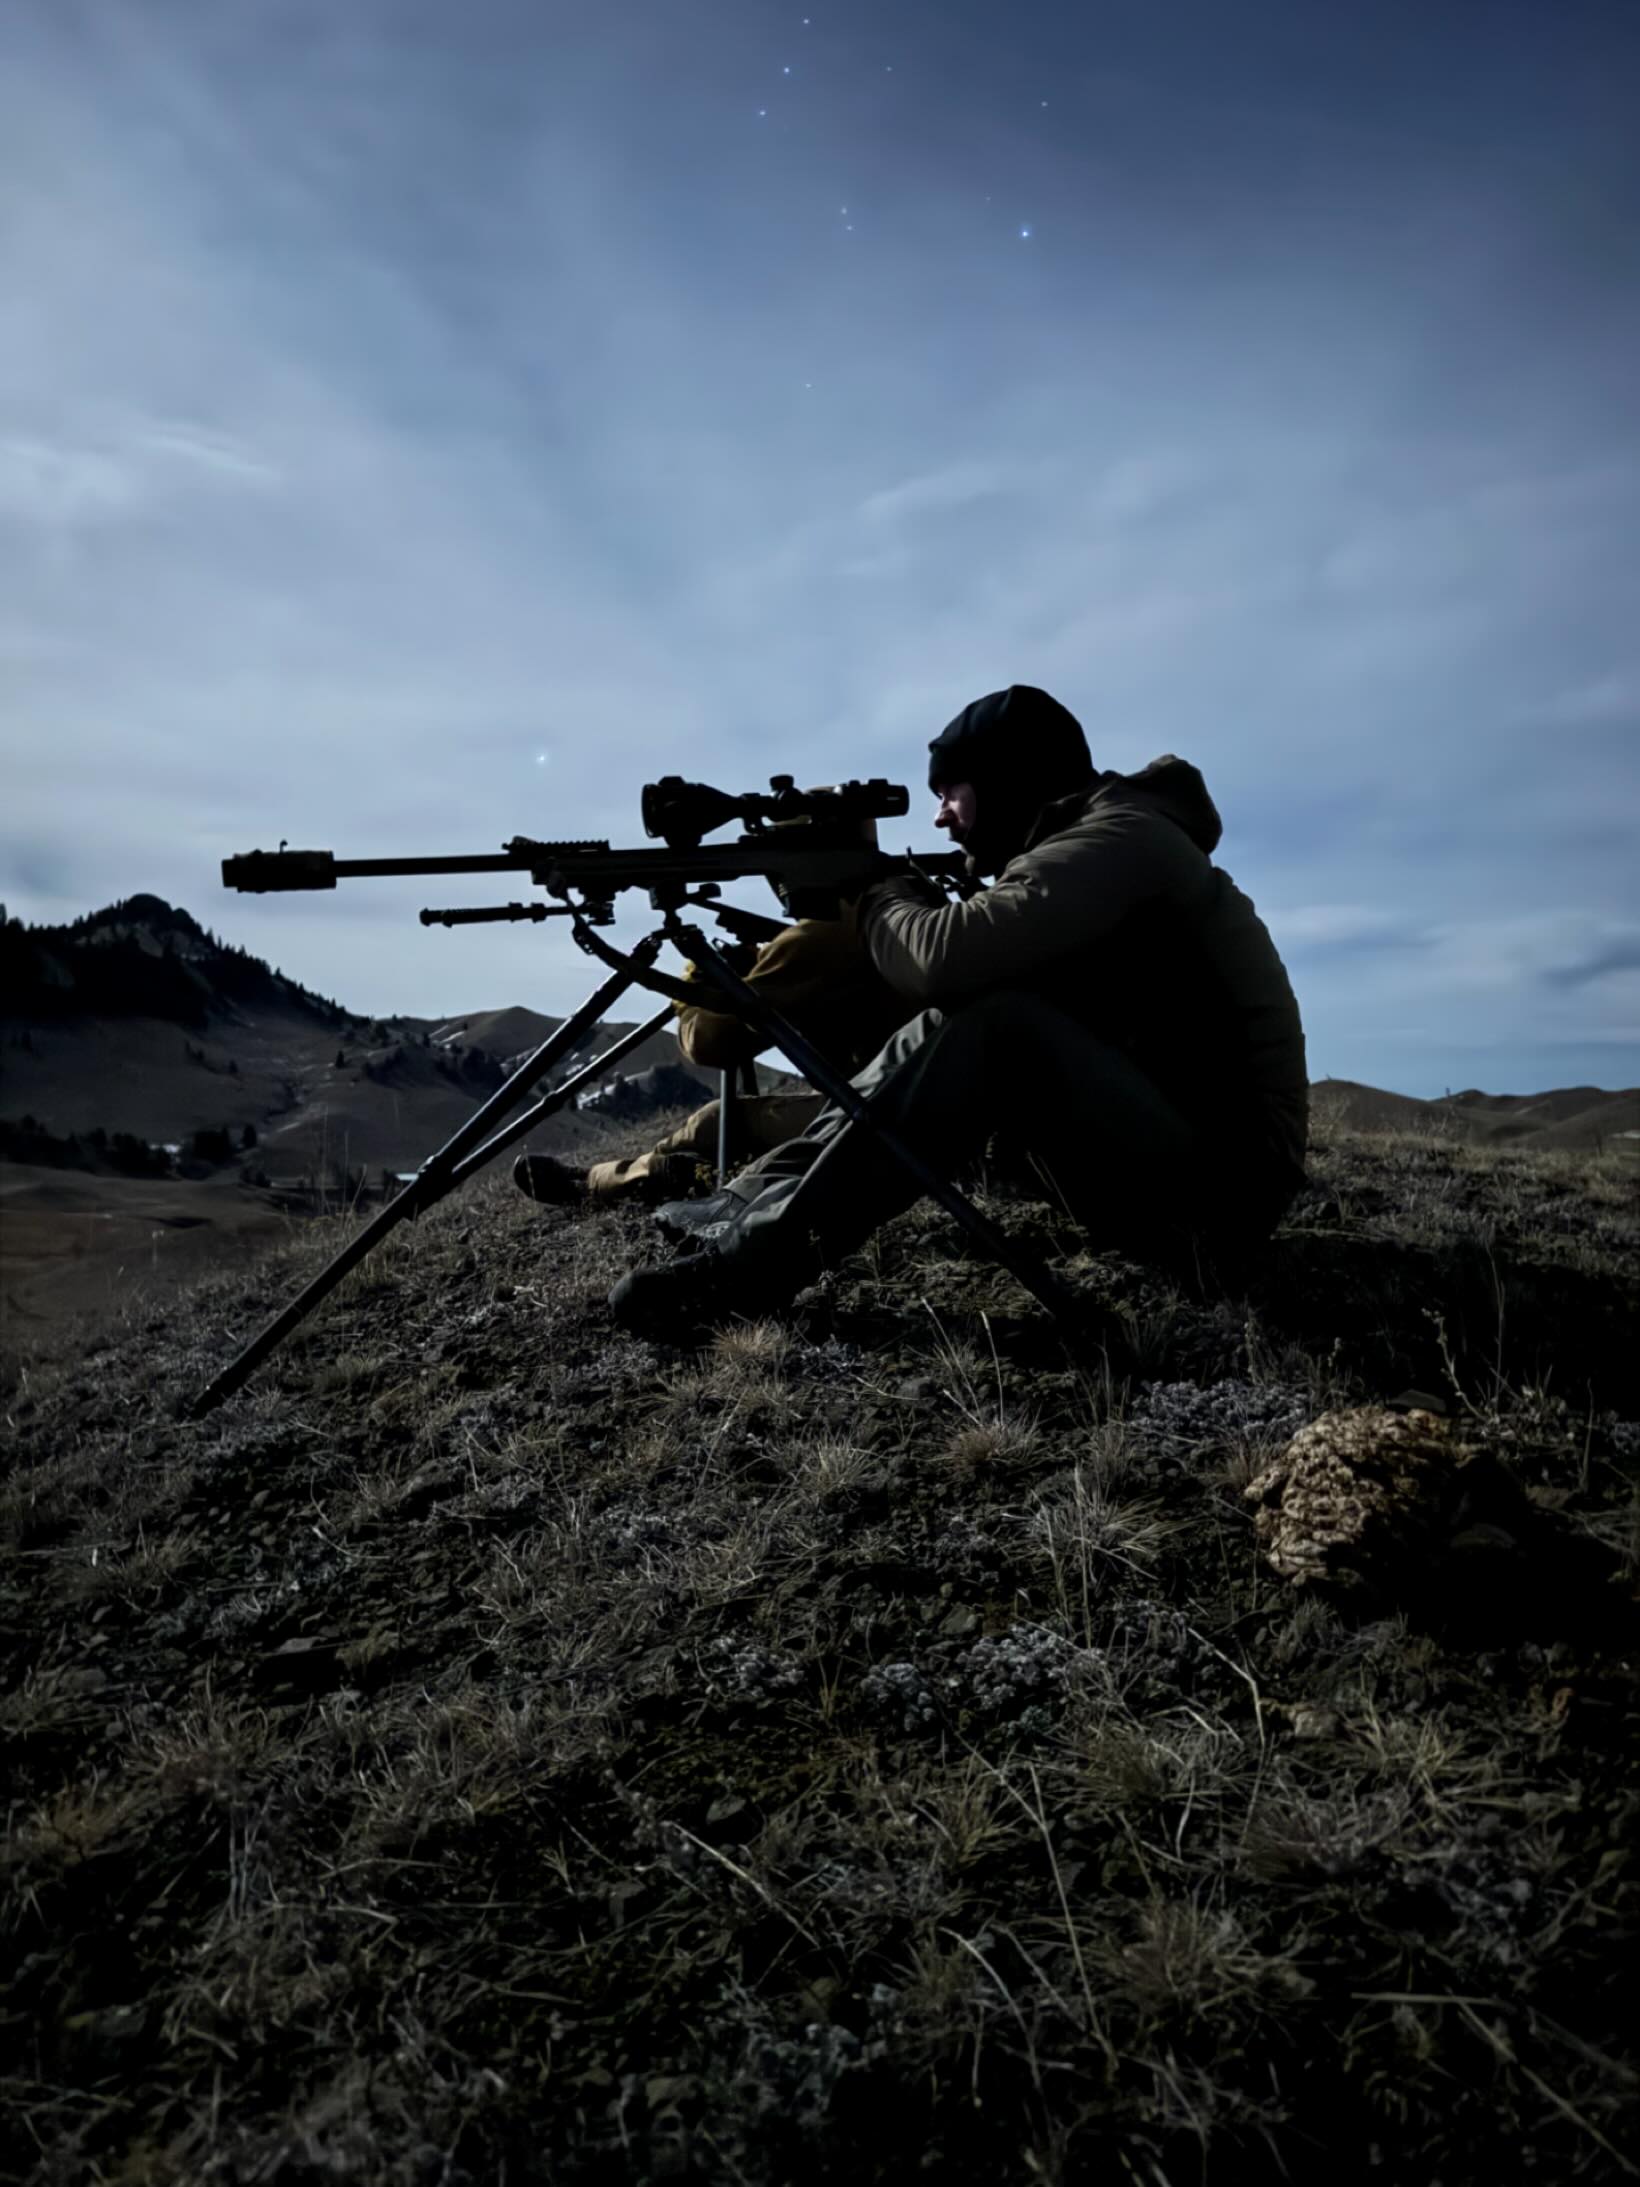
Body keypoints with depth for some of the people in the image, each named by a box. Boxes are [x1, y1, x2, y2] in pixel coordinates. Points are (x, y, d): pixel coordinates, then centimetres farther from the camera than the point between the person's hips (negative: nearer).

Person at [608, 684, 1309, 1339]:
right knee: (957, 1027, 3)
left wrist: (882, 898, -4)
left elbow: (947, 961, -24)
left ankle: (748, 1258, -25)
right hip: (1155, 1155, 9)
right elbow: (970, 972, 12)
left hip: (1217, 1180, -9)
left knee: (984, 1031, -25)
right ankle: (746, 1210, -6)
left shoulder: (1120, 837, -13)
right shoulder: (1080, 846, 16)